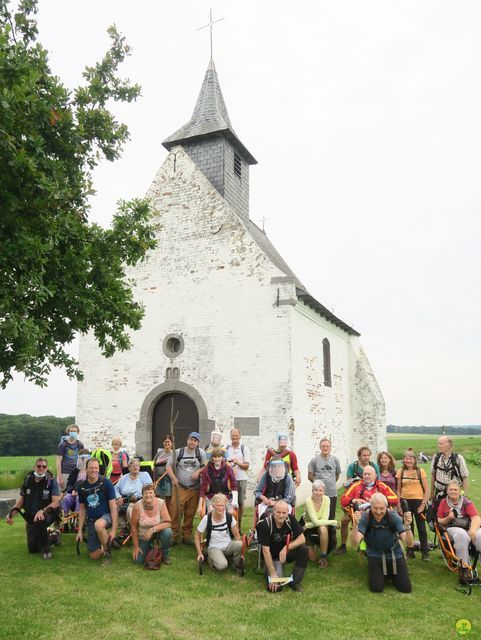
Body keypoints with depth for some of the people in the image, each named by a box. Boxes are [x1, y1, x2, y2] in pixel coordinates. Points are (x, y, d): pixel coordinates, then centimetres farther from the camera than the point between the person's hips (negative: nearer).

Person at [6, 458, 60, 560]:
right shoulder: (28, 480, 0)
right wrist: (11, 513, -14)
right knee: (33, 549, 1)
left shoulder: (51, 481, -12)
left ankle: (46, 548, -16)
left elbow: (55, 502, -17)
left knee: (39, 522, -39)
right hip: (30, 517, 4)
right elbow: (20, 501, 4)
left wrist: (42, 511, -34)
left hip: (47, 514, -4)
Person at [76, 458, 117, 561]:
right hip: (91, 520, 4)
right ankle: (107, 543, 31)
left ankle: (108, 552, -14)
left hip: (106, 516, -4)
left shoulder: (106, 483, -14)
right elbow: (82, 509, 8)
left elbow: (113, 506, -14)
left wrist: (114, 529, -19)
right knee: (94, 556, -1)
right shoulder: (82, 486, -2)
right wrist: (80, 531, 4)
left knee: (98, 525, -39)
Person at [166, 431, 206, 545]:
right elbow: (169, 466, 3)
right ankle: (174, 536, 6)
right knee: (176, 513, -6)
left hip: (194, 489, 1)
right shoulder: (178, 452, 1)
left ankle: (187, 536, 18)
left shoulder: (201, 453, 4)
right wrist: (173, 478, -11)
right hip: (179, 488, -1)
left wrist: (198, 472, -11)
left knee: (190, 514, 6)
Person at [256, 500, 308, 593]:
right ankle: (268, 572, 11)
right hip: (273, 556, -4)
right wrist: (273, 574, -26)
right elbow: (266, 551, -24)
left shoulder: (290, 519, -14)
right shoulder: (265, 524, -25)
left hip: (286, 553, 4)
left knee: (303, 549, -24)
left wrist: (286, 548, -30)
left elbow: (302, 539, -15)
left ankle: (294, 582, -9)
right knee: (275, 586, -23)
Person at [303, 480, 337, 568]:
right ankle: (308, 547, 26)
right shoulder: (309, 501, -25)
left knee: (323, 528, -36)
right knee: (312, 558, -9)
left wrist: (308, 525, -27)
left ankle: (324, 557, -17)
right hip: (308, 527, -2)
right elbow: (315, 521, -29)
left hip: (321, 525, 2)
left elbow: (324, 519, -21)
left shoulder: (327, 499, -18)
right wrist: (333, 522, -26)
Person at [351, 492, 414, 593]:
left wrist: (407, 526, -47)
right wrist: (355, 524, -51)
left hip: (395, 554, 1)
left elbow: (409, 544, -27)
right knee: (376, 588, -13)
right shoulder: (365, 518, -23)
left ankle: (390, 573, 28)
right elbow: (354, 543, -33)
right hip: (375, 555, -1)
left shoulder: (394, 517, -22)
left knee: (406, 589, -2)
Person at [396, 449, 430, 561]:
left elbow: (427, 490, -2)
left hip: (418, 501, -2)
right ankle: (409, 551, 22)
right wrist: (398, 505, 0)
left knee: (421, 527, 3)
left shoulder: (420, 471, -3)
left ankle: (425, 552, 13)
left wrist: (423, 503, -10)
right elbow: (398, 490, 6)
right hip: (405, 501, 2)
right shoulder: (401, 472, 2)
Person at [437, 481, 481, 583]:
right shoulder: (443, 502, 10)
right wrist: (448, 518, -9)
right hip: (452, 529, -1)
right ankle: (464, 568, -32)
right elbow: (439, 522, 12)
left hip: (469, 528, 1)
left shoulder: (466, 502, 7)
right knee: (461, 535, -37)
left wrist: (473, 530, -27)